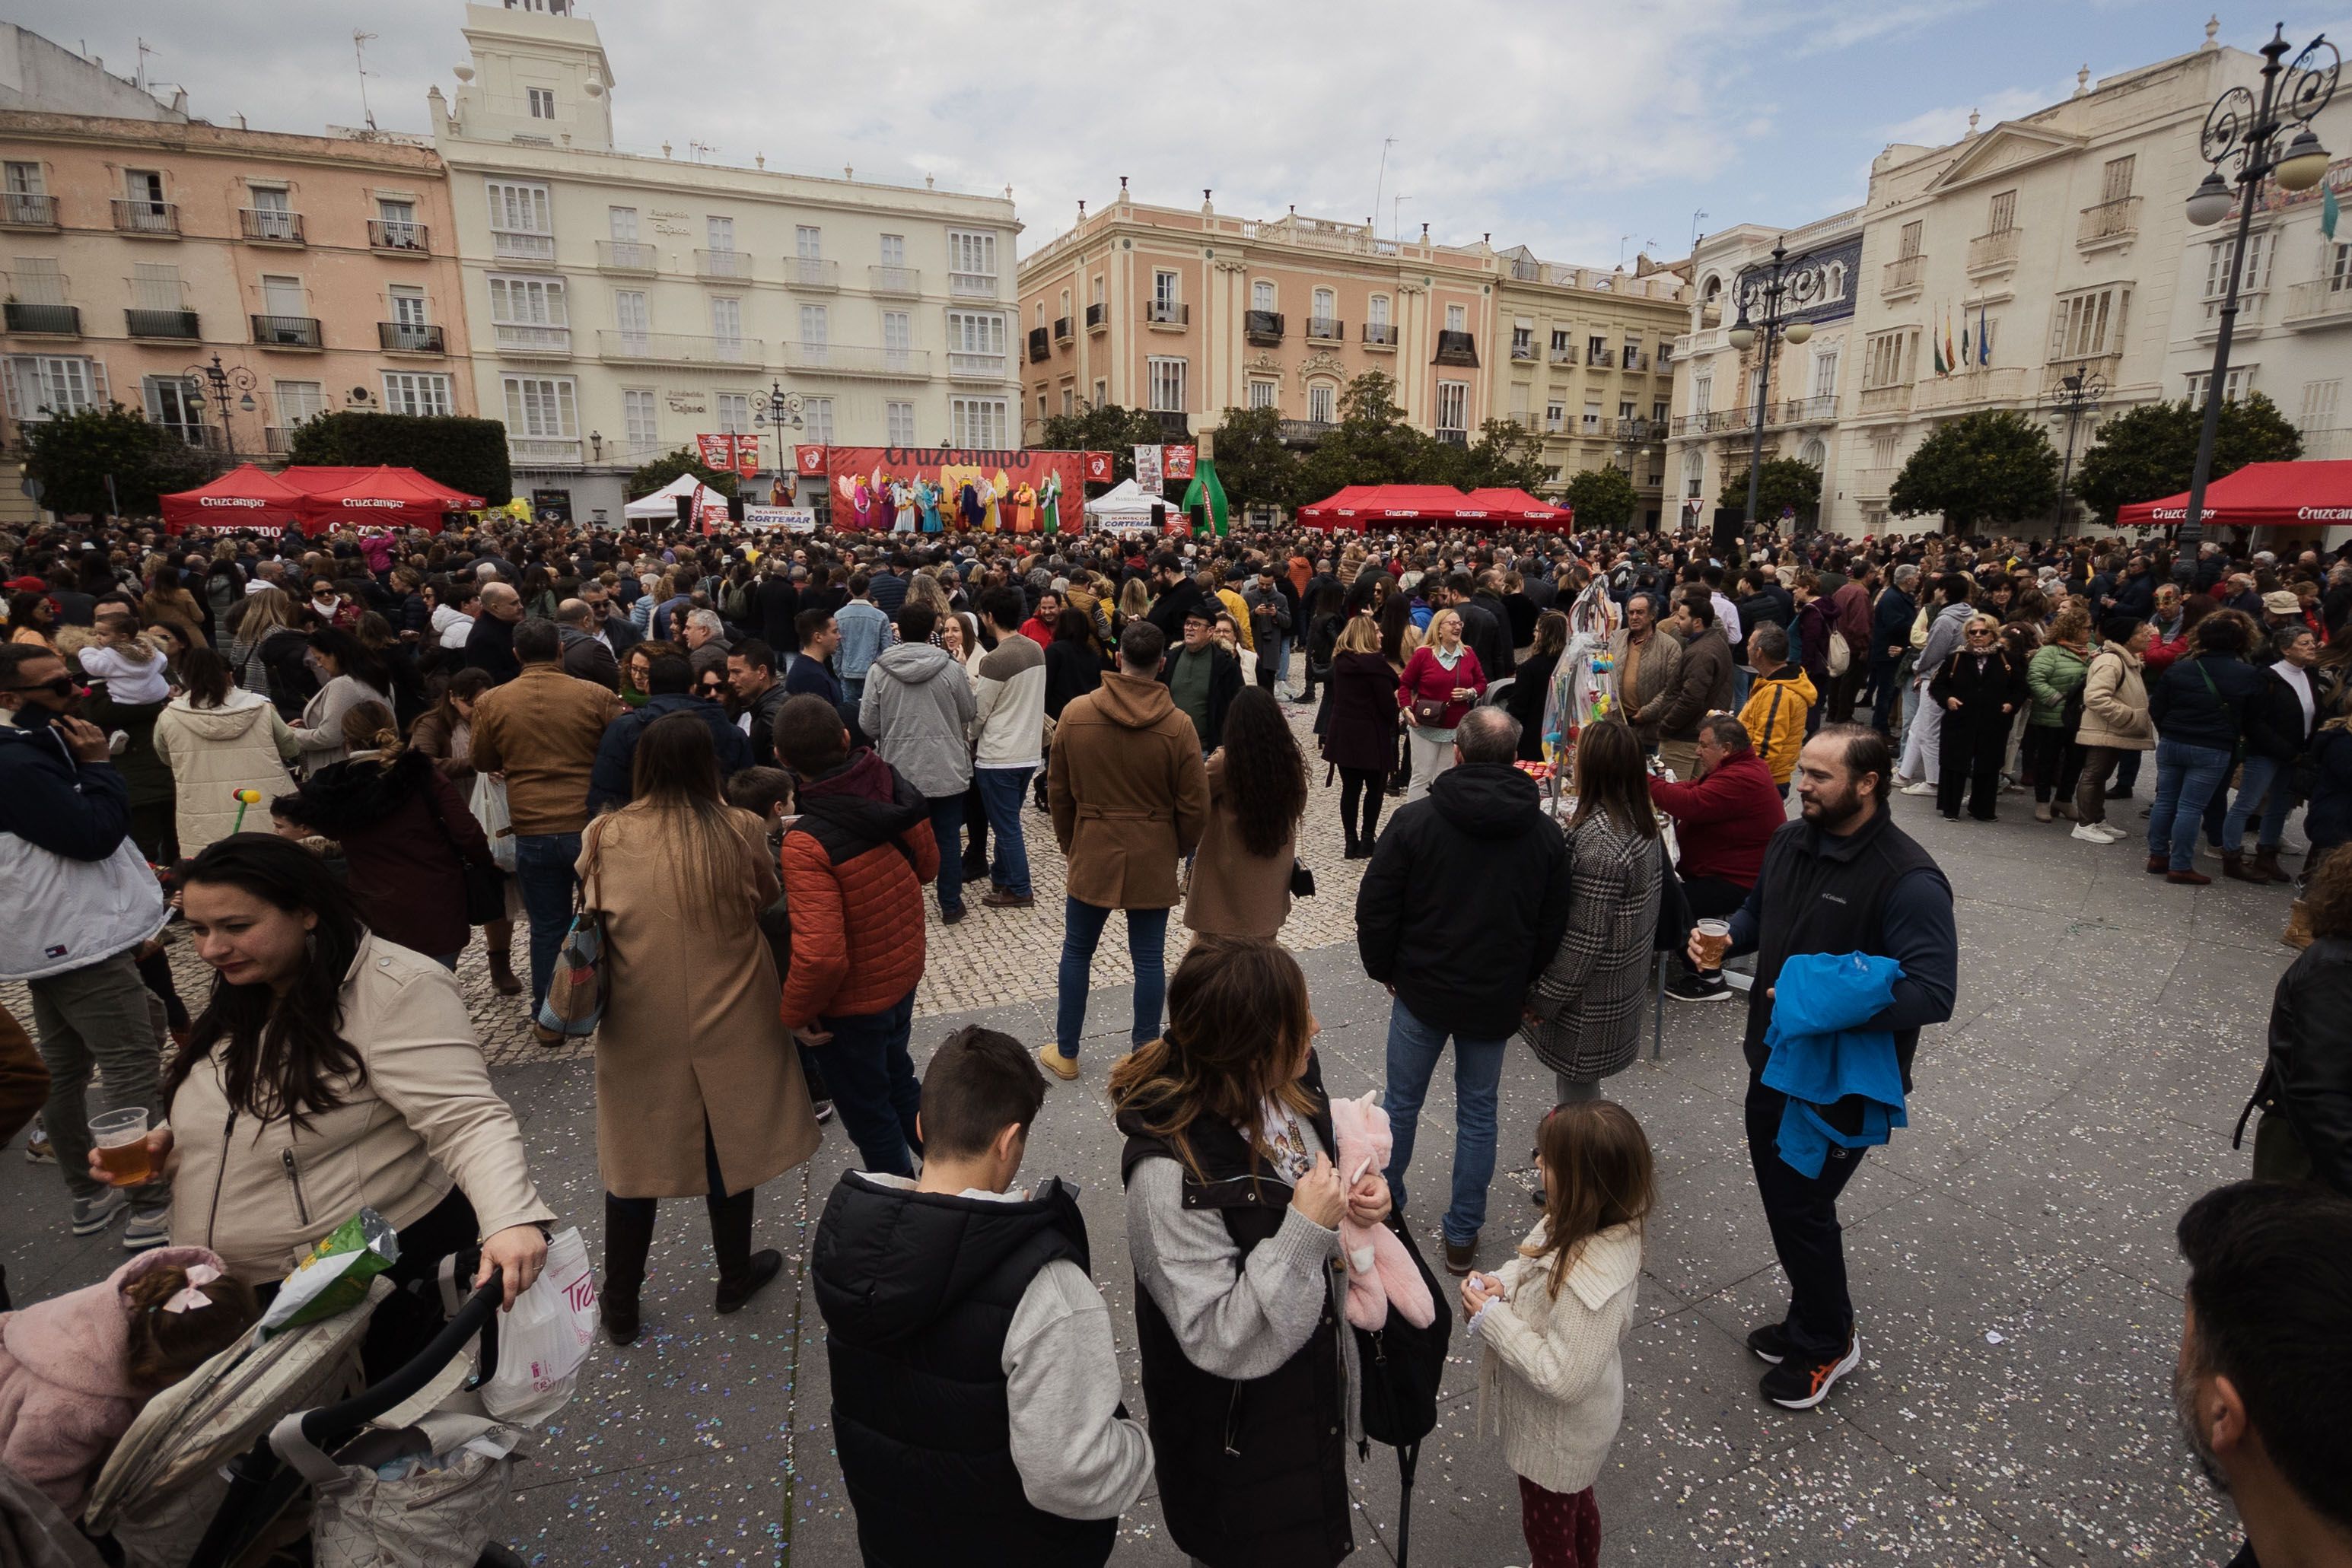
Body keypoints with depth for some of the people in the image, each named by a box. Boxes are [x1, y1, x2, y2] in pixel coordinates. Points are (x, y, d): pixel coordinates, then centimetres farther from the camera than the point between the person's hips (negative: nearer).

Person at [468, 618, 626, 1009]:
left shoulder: (490, 703, -1)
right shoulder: (596, 696, -8)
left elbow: (483, 762, 12)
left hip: (533, 832, 1)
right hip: (592, 826, -1)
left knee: (547, 926, 11)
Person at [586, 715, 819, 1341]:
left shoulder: (606, 837, -11)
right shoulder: (740, 831, -15)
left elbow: (590, 917, 5)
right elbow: (767, 897, 2)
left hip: (639, 1026, 1)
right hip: (726, 1024, -1)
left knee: (634, 1155, 16)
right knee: (727, 1144, 17)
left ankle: (620, 1305, 31)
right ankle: (735, 1277, 36)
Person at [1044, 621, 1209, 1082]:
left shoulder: (1076, 713, -7)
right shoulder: (1177, 725, -11)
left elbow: (1058, 792, 2)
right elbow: (1194, 806, -7)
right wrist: (1179, 849, 12)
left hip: (1091, 856, 1)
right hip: (1153, 861, -1)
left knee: (1076, 952, 16)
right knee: (1149, 958, 10)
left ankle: (1065, 1053, 27)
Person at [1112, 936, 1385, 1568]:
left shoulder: (1287, 1087, -15)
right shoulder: (1171, 1174, -37)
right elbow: (1220, 1341, -32)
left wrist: (1362, 1190, -14)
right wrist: (1304, 1230, -37)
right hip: (1238, 1430, -7)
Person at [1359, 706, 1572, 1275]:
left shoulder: (1415, 820, -14)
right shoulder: (1544, 833, -4)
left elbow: (1375, 908, -11)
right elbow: (1553, 927, 4)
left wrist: (1384, 968, 5)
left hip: (1422, 991, -2)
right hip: (1496, 998, 2)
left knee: (1401, 1101, 15)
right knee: (1478, 1114, 15)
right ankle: (1463, 1236, 26)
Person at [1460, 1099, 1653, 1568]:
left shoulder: (1591, 1282, -42)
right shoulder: (1592, 1226, -17)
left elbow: (1562, 1378, -35)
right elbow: (1531, 1263, 1)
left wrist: (1492, 1318, -30)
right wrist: (1501, 1284, -18)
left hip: (1556, 1437, -8)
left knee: (1548, 1530, 22)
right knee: (1576, 1507, 35)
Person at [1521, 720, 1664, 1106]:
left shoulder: (1598, 839, -29)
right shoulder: (1641, 822, 0)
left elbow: (1584, 938, -26)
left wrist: (1542, 999, -15)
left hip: (1590, 998, -9)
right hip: (1624, 983, 9)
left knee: (1576, 1085, 9)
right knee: (1575, 1077, 25)